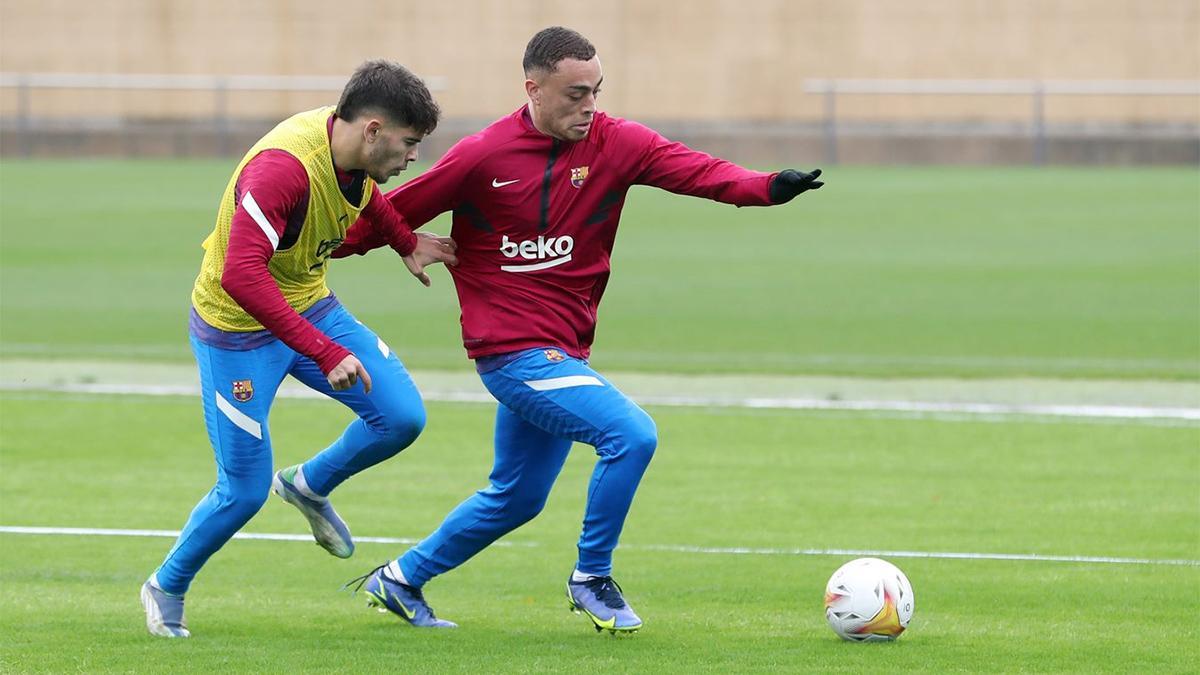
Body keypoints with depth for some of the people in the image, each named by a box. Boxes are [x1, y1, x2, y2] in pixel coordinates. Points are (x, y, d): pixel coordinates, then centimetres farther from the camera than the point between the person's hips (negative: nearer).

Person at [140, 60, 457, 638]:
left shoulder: (354, 152, -9)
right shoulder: (282, 168, -35)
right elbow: (241, 275, -45)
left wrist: (407, 244, 17)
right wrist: (325, 354, -46)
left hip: (310, 307, 7)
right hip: (237, 329, -7)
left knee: (402, 417, -6)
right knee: (244, 491, -3)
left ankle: (309, 486, 23)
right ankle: (166, 588, 24)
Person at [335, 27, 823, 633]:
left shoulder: (613, 142, -2)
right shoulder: (482, 157, -11)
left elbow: (694, 170, -16)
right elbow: (397, 212, 0)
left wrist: (766, 188, -34)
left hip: (561, 351, 7)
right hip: (515, 350, -7)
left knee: (516, 498, 18)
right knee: (631, 435, -21)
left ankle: (400, 581, 35)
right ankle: (591, 580, -5)